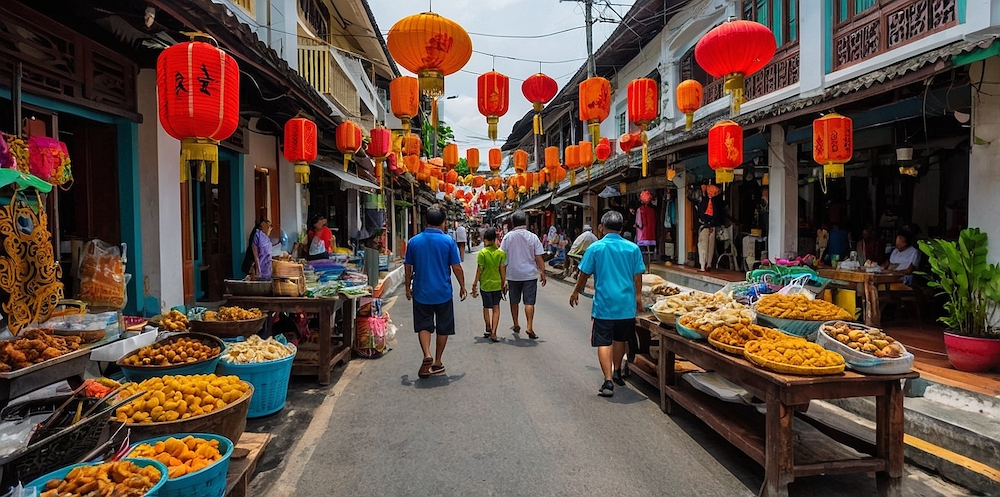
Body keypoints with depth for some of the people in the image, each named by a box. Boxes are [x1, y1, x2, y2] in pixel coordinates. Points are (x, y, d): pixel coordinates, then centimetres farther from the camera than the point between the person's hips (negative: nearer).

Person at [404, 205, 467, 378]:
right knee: (443, 328, 13)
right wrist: (462, 286, 7)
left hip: (421, 292, 1)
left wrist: (408, 288, 17)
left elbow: (408, 267, 5)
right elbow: (457, 268, -7)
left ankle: (427, 356, -8)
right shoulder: (448, 241, -9)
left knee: (423, 326, 12)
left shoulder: (414, 241, -2)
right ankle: (437, 363, 20)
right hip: (443, 293, -1)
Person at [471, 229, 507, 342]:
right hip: (497, 284, 2)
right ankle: (493, 333, -3)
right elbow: (502, 270, -1)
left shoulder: (482, 253, -12)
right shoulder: (501, 253, -5)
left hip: (485, 284, -2)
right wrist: (504, 283, 10)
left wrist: (475, 284, -1)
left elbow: (479, 270, -10)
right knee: (496, 309, 7)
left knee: (486, 308, 15)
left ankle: (488, 330, 28)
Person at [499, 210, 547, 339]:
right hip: (530, 274, -1)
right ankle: (529, 327, -8)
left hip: (513, 275, 1)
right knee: (529, 302, 0)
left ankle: (516, 325, 27)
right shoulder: (532, 237, -5)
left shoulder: (508, 237, -3)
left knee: (514, 301, 15)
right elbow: (539, 258, -5)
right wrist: (543, 273, 4)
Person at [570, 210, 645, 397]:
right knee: (620, 339, 21)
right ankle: (617, 372, 37)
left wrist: (576, 292, 14)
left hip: (604, 303, -3)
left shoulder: (596, 247, -6)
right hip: (626, 304, 3)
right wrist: (638, 297, 17)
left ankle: (608, 382, -7)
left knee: (604, 342, 0)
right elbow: (637, 276, 3)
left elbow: (584, 274, -1)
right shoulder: (633, 248, -1)